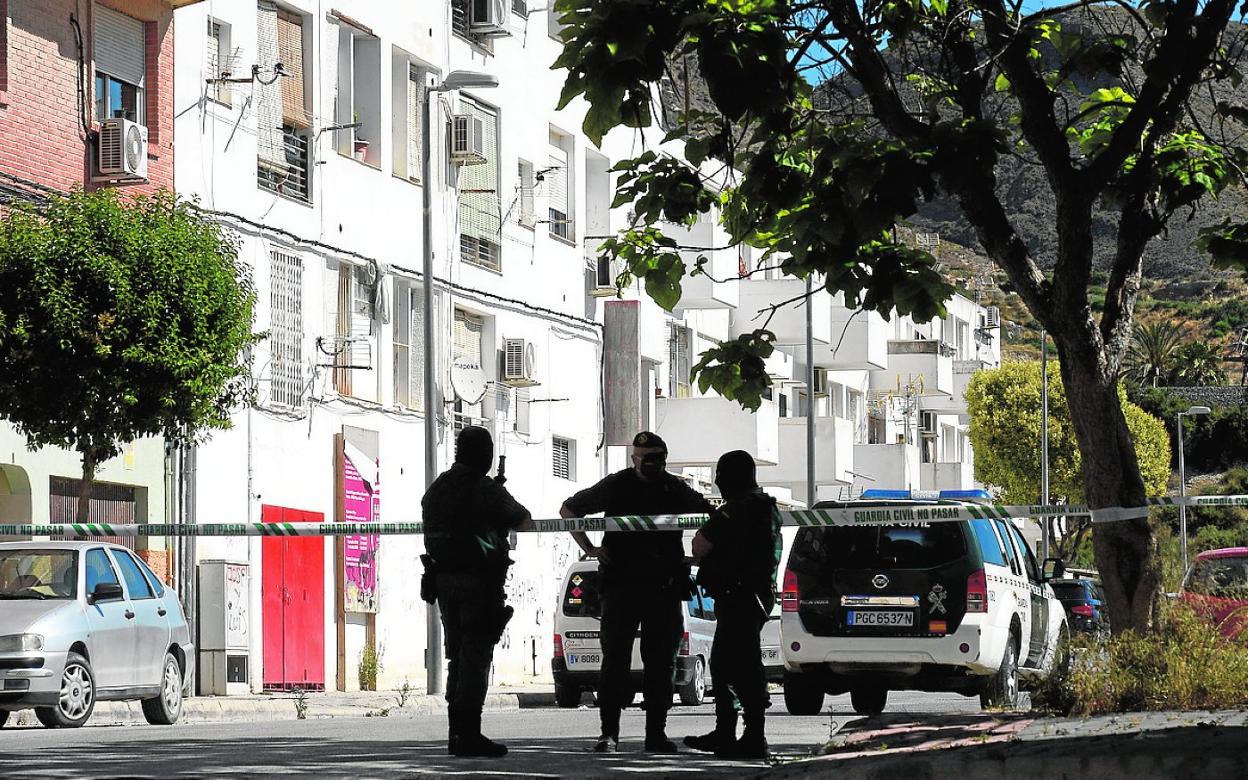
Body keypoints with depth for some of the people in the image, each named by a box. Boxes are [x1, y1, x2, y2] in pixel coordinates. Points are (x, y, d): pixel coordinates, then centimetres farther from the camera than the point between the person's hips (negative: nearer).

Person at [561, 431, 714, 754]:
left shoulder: (675, 490, 9)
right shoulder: (616, 486, 2)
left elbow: (710, 516, 24)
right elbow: (569, 509, 10)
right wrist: (590, 548, 1)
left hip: (664, 589, 3)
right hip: (621, 585, -3)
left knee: (662, 663, 4)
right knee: (615, 658, -6)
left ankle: (656, 733, 9)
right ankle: (609, 733, -4)